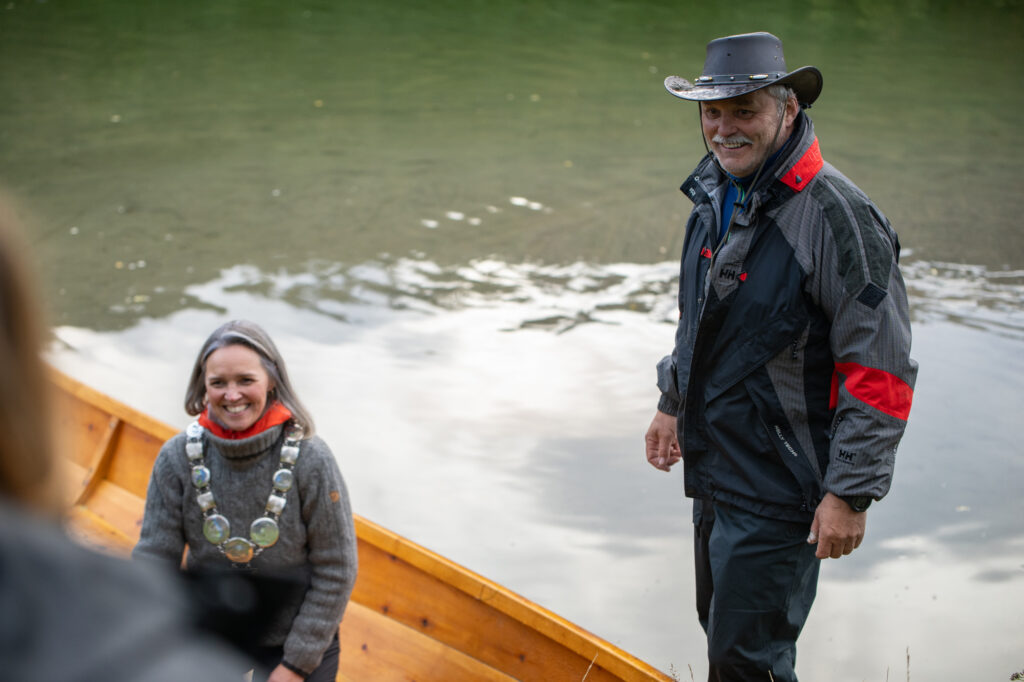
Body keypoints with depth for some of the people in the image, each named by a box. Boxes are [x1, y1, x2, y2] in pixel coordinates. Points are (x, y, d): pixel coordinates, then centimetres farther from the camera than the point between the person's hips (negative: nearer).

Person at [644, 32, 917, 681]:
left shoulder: (837, 216, -22)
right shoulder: (715, 195, 5)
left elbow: (881, 372, -21)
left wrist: (850, 493, -21)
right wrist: (674, 402, 25)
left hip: (780, 484, -8)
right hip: (714, 468, 9)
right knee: (720, 628, 22)